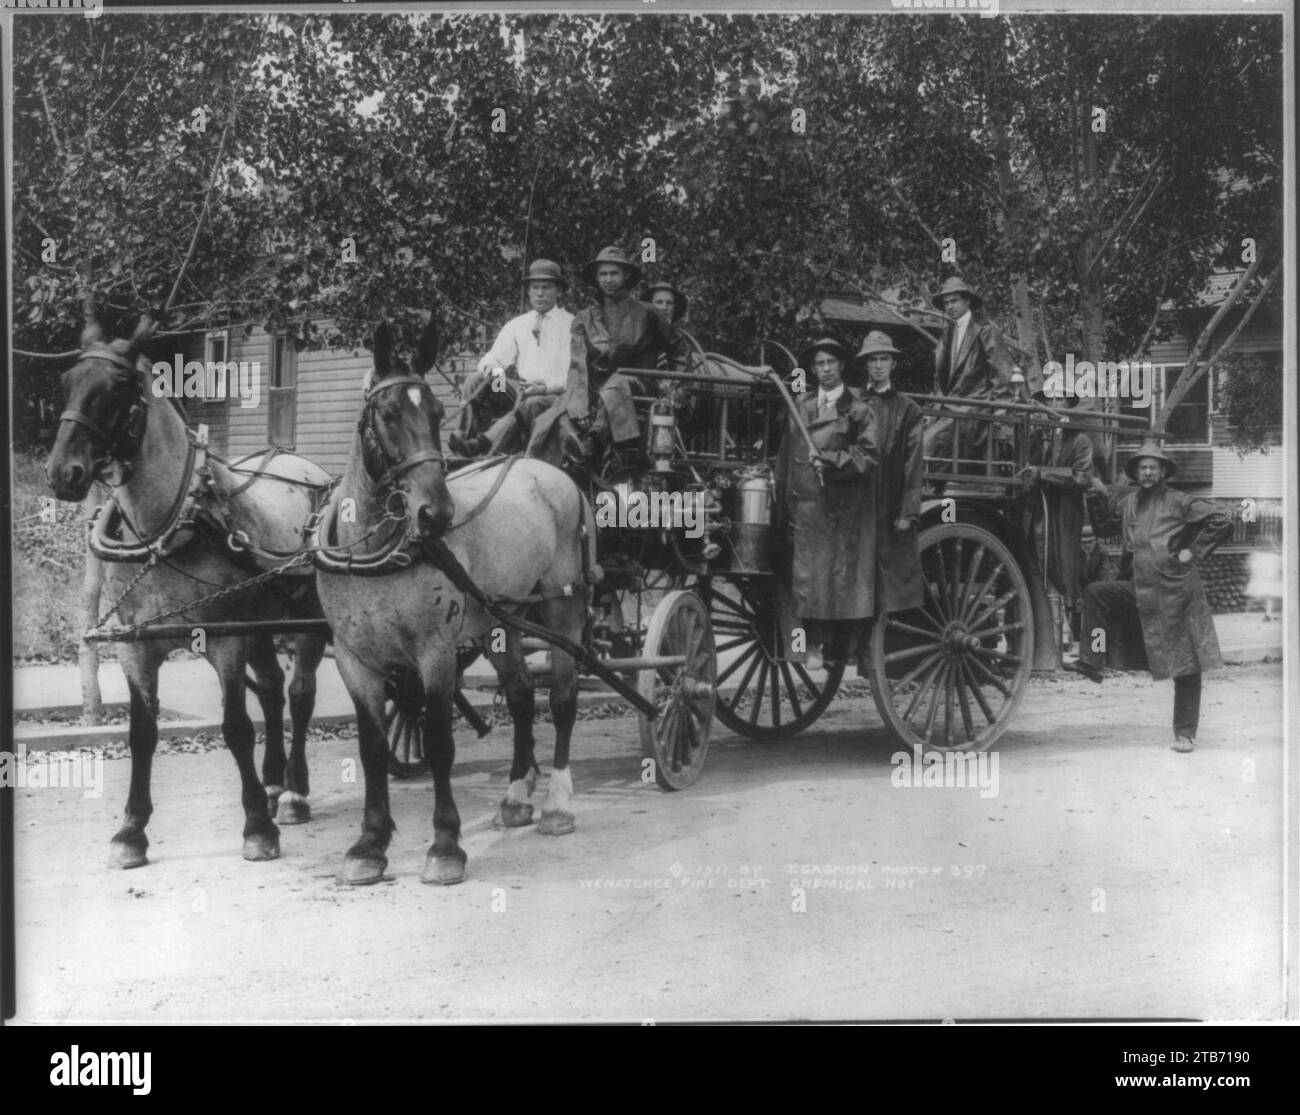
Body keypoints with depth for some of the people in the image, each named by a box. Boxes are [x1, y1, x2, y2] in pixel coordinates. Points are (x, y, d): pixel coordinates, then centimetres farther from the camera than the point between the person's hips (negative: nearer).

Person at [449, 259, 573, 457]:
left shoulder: (571, 325, 6)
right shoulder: (517, 325, 21)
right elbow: (495, 357, 13)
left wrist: (545, 387, -20)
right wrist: (491, 368, -13)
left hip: (555, 395, -5)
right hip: (521, 391, 5)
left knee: (531, 405, -38)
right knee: (475, 381, -17)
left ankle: (483, 444, -55)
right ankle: (465, 435, -35)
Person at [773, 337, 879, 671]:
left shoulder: (858, 410, 5)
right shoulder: (800, 407, 14)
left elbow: (869, 455, -5)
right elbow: (785, 458, 12)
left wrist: (833, 460, -17)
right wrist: (783, 504, 8)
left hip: (845, 509, -2)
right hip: (806, 504, 3)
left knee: (844, 577, -3)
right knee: (806, 577, -2)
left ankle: (838, 651, 3)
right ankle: (814, 644, 5)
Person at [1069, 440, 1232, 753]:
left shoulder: (1180, 503, -4)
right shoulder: (1127, 503, 12)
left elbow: (1222, 522, -7)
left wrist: (1193, 552, -10)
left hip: (1176, 592, -5)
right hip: (1139, 591, 5)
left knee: (1187, 668, 0)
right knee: (1095, 593, -10)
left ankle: (1185, 734, 7)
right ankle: (1091, 662, -8)